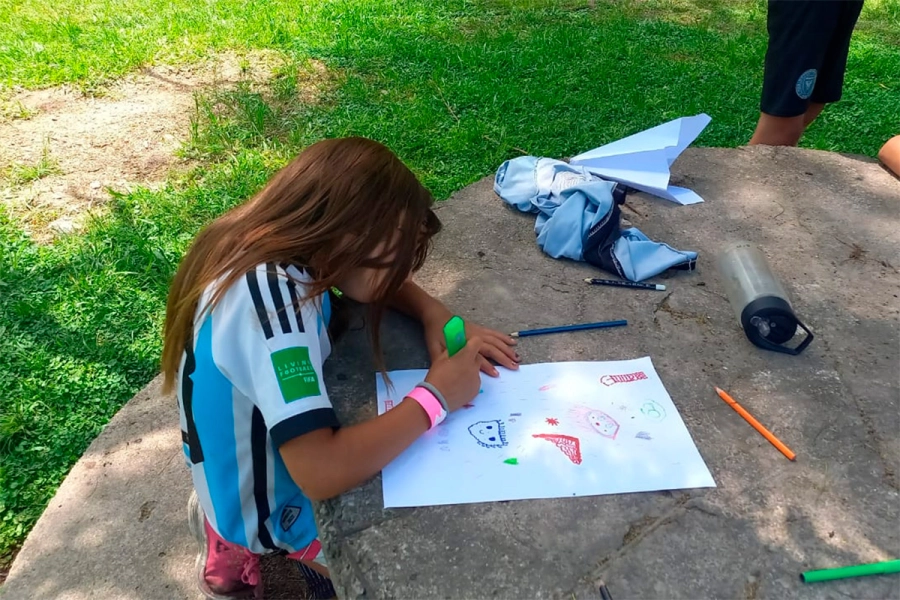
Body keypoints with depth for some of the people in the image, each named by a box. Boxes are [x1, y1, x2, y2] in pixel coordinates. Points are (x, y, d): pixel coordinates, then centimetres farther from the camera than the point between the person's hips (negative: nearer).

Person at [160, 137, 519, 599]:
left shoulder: (271, 247, -12)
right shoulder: (273, 297, -38)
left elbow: (370, 275, 4)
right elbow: (320, 473, -43)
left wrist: (436, 315, -13)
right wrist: (434, 397, -31)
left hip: (253, 462, 7)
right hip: (273, 506, -7)